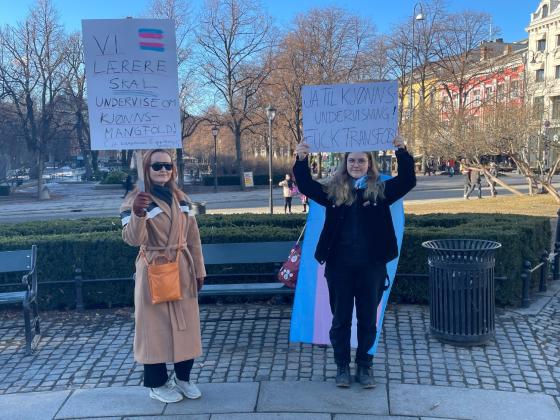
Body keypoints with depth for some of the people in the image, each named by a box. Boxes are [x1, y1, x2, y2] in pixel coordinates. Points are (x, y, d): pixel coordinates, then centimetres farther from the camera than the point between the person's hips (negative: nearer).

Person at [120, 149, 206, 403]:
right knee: (155, 325, 4)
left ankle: (183, 377, 30)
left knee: (186, 324, 12)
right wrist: (137, 213, -42)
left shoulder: (181, 198, 8)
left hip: (183, 270, 6)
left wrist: (199, 270, 12)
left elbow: (193, 237, 13)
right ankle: (157, 384, 20)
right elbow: (133, 239, -23)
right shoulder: (137, 199, -9)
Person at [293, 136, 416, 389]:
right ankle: (342, 366, 25)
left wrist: (402, 153, -18)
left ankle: (364, 366, 25)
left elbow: (408, 181, -6)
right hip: (339, 265, 0)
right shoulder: (333, 190, 3)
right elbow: (306, 186, -2)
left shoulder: (380, 190, 2)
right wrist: (301, 161, -17)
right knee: (341, 318, 10)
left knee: (368, 318, 10)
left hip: (372, 265, 0)